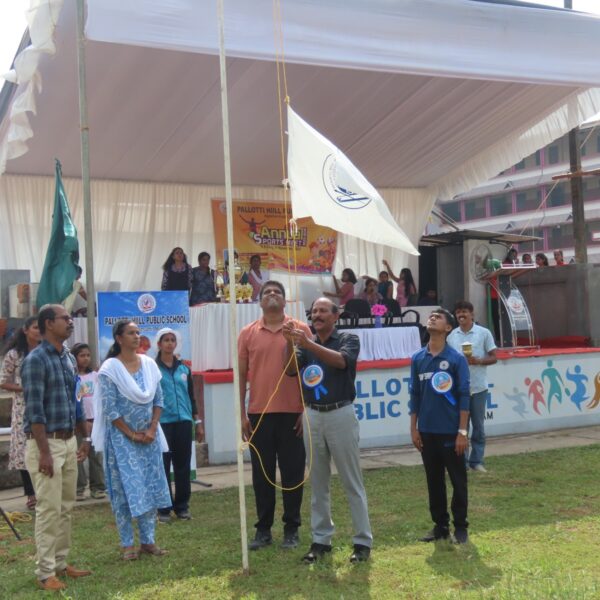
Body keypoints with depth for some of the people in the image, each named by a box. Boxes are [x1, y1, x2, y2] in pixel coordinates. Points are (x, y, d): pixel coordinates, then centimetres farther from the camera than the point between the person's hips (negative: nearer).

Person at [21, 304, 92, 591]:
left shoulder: (68, 358, 12)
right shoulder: (35, 360, -12)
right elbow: (34, 410, -17)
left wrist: (85, 438, 18)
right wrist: (44, 451, -20)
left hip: (68, 441, 8)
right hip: (46, 442, -8)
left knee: (66, 508, 12)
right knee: (49, 510, -4)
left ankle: (61, 563, 22)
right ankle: (46, 572, 3)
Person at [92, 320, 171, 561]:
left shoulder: (149, 364, 4)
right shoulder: (110, 368, -10)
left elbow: (158, 399, 6)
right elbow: (110, 409, -12)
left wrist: (152, 429, -5)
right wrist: (131, 434, -12)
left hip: (149, 435, 5)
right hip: (121, 437, -5)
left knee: (151, 487, 5)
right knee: (125, 489, 0)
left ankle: (148, 540, 15)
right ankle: (127, 544, 9)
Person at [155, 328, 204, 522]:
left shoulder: (184, 368, 12)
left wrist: (198, 422, 14)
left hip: (184, 421, 4)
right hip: (162, 423, -4)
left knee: (183, 465, 6)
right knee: (163, 466, -1)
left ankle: (182, 506, 16)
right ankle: (164, 509, 7)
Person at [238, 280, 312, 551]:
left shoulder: (300, 329, 1)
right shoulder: (248, 333, 5)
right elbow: (241, 374, 7)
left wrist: (307, 410, -4)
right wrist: (242, 414, 2)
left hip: (292, 412, -1)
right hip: (259, 413, 1)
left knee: (293, 473, 5)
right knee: (262, 473, 7)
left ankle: (291, 528, 17)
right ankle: (263, 528, 18)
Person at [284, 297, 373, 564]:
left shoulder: (348, 339, 0)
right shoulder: (306, 342, 12)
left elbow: (341, 360, -22)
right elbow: (291, 370, -4)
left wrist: (309, 344, -32)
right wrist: (290, 343, -21)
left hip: (340, 414, -4)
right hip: (312, 416, 4)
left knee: (352, 482, 0)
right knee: (318, 483, 10)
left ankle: (363, 541, 6)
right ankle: (321, 539, 18)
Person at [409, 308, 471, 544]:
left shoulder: (456, 359, -6)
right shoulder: (417, 359, 5)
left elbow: (463, 396, -7)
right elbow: (415, 395, 9)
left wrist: (462, 431, -11)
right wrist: (414, 429, 6)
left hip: (450, 432, -3)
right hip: (427, 432, 4)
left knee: (458, 480, 5)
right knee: (434, 480, 11)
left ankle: (460, 527, 18)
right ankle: (440, 525, 23)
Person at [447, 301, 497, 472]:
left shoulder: (484, 333, -1)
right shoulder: (452, 336, 6)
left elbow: (493, 358, 0)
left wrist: (477, 361, -16)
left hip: (478, 387, -1)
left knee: (478, 426, 7)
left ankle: (476, 461, 17)